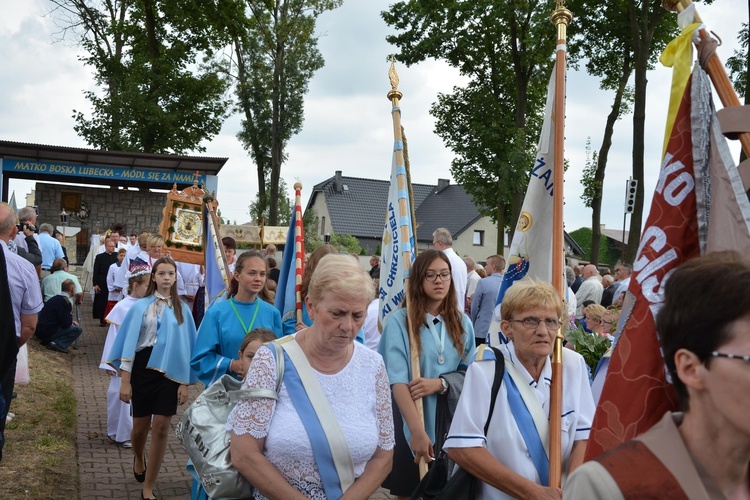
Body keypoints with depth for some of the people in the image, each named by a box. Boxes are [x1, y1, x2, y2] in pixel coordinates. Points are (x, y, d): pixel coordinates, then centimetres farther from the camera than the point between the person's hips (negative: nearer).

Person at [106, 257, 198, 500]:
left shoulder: (181, 310, 5)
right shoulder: (141, 306, 1)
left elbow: (186, 345, 4)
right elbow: (130, 341, -2)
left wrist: (185, 383, -1)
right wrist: (125, 380, -8)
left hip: (169, 370, 0)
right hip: (142, 368, 0)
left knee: (161, 427, -5)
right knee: (141, 425, 10)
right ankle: (138, 458, 46)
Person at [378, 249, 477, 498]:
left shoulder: (462, 323, 4)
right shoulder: (399, 321, -11)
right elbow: (398, 380, -19)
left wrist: (440, 383, -16)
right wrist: (417, 431, -28)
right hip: (410, 426, -3)